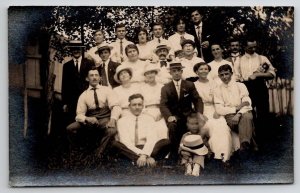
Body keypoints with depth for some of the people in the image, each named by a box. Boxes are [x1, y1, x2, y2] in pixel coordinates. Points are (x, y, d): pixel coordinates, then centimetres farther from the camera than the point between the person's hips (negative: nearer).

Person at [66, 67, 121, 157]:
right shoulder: (84, 95, 11)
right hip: (89, 120, 2)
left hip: (105, 120, -2)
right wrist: (87, 119, -20)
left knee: (112, 130, -36)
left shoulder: (106, 90, 8)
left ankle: (97, 155, -17)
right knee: (70, 128, -24)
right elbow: (79, 114, 4)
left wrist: (113, 119, -24)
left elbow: (115, 106, -4)